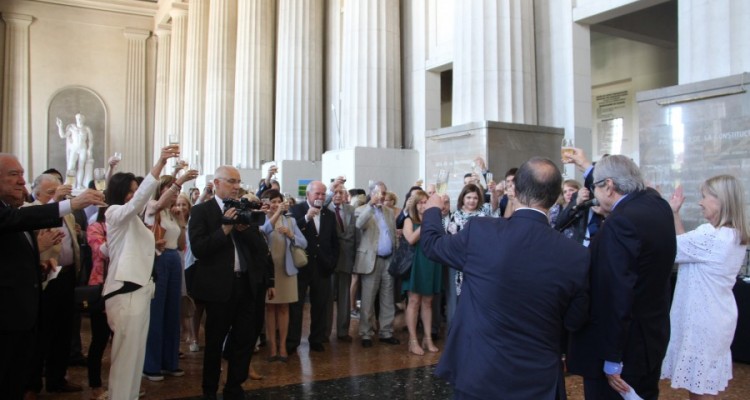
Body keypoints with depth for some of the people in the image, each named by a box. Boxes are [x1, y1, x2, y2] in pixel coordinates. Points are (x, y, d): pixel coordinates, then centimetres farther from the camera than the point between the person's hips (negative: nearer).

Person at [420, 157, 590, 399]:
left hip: (478, 374, 0)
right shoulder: (576, 256, -14)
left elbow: (431, 244, 3)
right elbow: (574, 321, -1)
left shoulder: (480, 232, -17)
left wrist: (433, 210, 23)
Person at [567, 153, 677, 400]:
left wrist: (611, 360, -21)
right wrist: (586, 165, 37)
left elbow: (615, 296, -27)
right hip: (651, 336, 9)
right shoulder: (657, 204, 1)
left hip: (623, 346, -9)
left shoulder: (620, 222, -26)